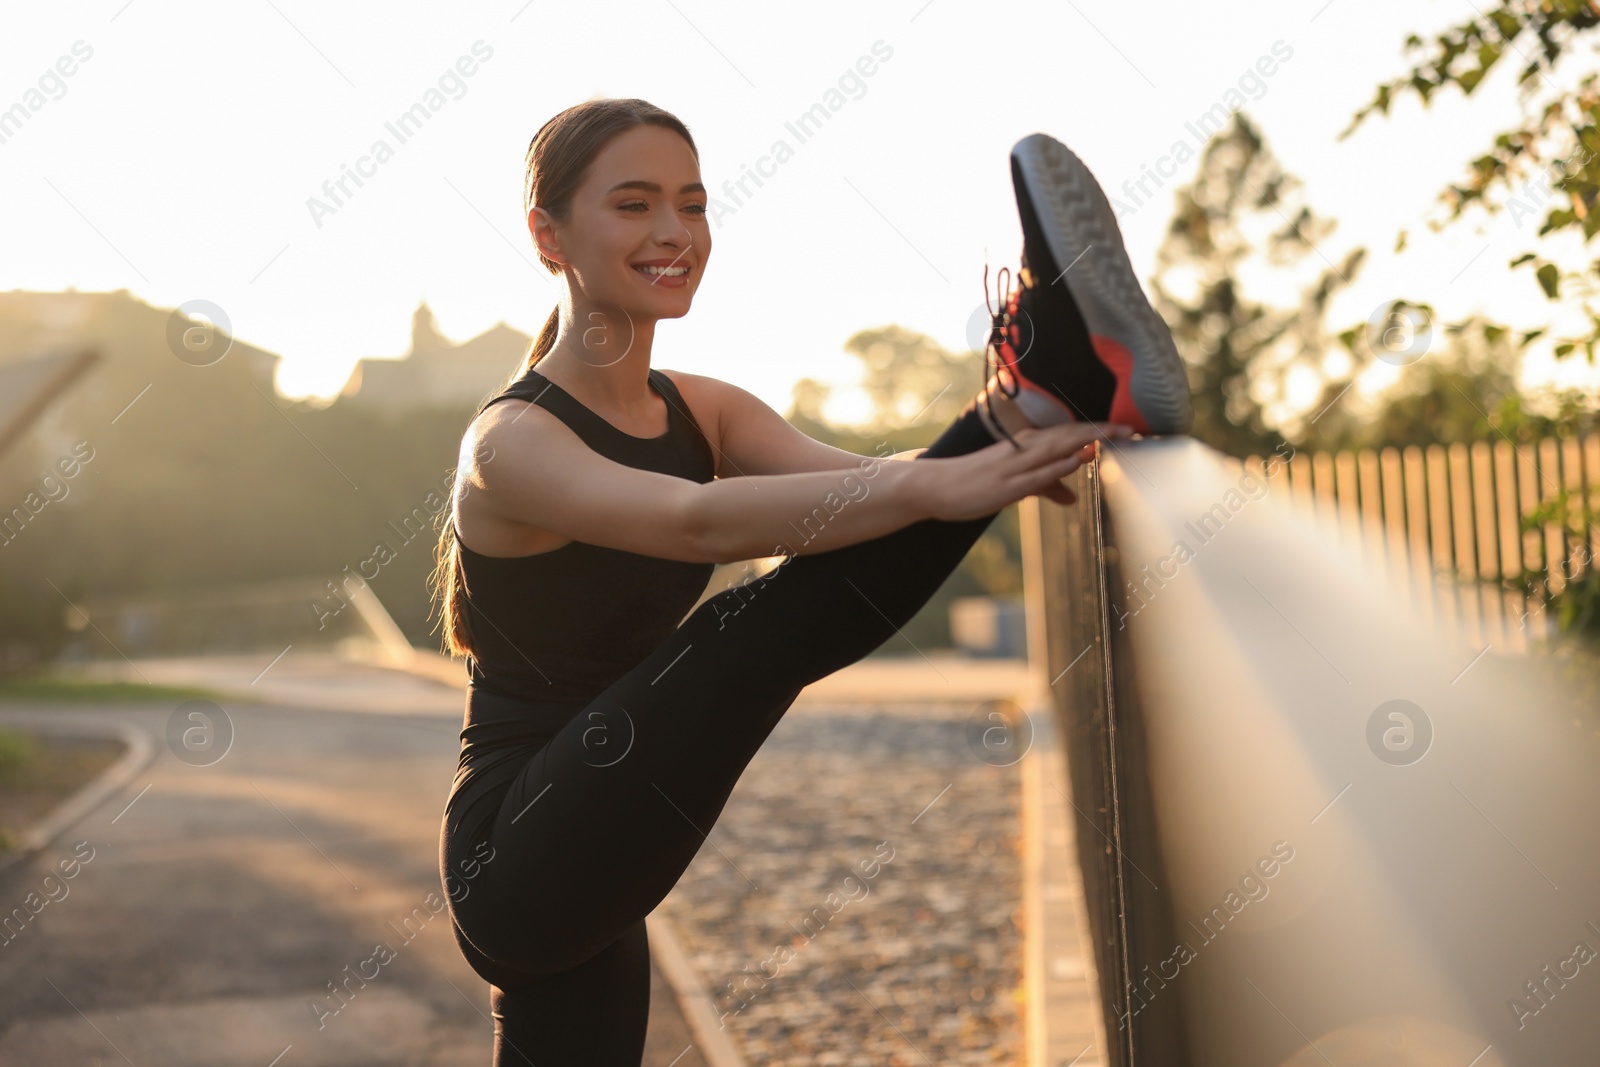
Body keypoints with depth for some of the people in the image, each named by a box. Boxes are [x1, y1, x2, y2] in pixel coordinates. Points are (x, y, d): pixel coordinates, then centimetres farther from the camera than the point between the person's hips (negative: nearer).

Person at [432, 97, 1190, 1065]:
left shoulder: (705, 413, 8)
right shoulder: (512, 444, -14)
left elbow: (854, 476, -12)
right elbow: (698, 521, -34)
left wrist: (999, 436, -33)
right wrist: (933, 486, -47)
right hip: (512, 866, -7)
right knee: (761, 628, -28)